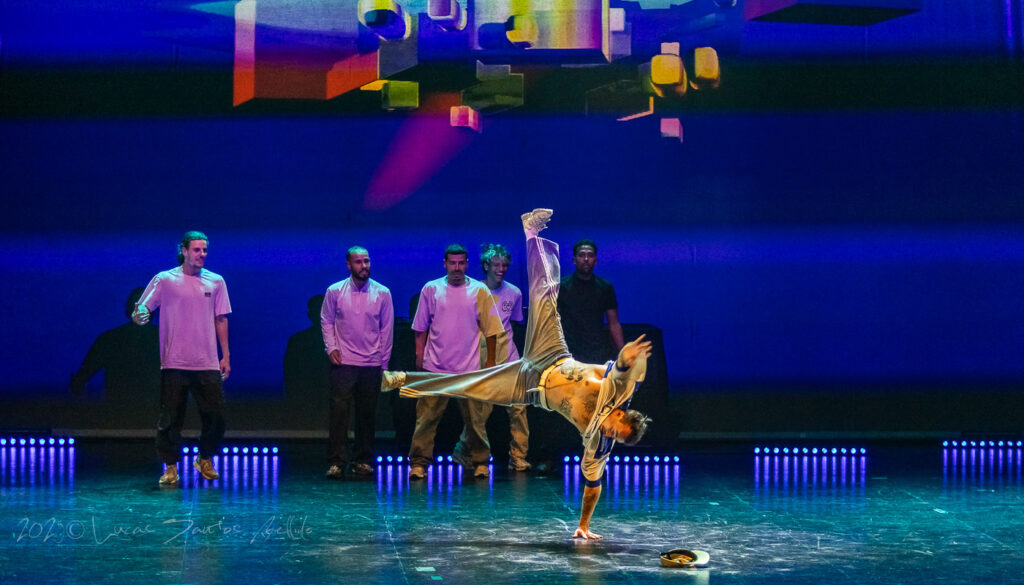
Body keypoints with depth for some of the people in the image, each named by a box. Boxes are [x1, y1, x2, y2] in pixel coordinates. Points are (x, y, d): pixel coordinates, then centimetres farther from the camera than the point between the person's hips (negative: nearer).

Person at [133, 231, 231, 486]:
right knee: (171, 418, 1)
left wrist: (226, 356, 10)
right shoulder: (164, 280, 0)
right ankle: (170, 466, 13)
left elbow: (221, 320, 13)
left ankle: (204, 459, 25)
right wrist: (140, 315, -26)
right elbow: (142, 309, -1)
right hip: (174, 362, -2)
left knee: (215, 415, 3)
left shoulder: (216, 282, 9)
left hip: (208, 364, 2)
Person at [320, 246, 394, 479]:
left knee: (367, 414, 6)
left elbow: (387, 328, 8)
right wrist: (331, 348, -2)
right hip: (343, 362, -1)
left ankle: (362, 460, 16)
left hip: (371, 364, 1)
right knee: (339, 410, -8)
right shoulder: (334, 292, 1)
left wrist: (383, 361, 6)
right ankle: (336, 462, -6)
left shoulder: (382, 293, 3)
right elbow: (326, 321, 10)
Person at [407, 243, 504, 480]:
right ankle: (418, 462, 5)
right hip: (435, 367, 0)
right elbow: (421, 327, 10)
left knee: (475, 420, 4)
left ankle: (480, 461, 19)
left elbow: (490, 329, 5)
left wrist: (490, 360, 3)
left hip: (469, 368, 0)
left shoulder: (479, 291, 2)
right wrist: (419, 354, 5)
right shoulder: (431, 289, 4)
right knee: (426, 418, -2)